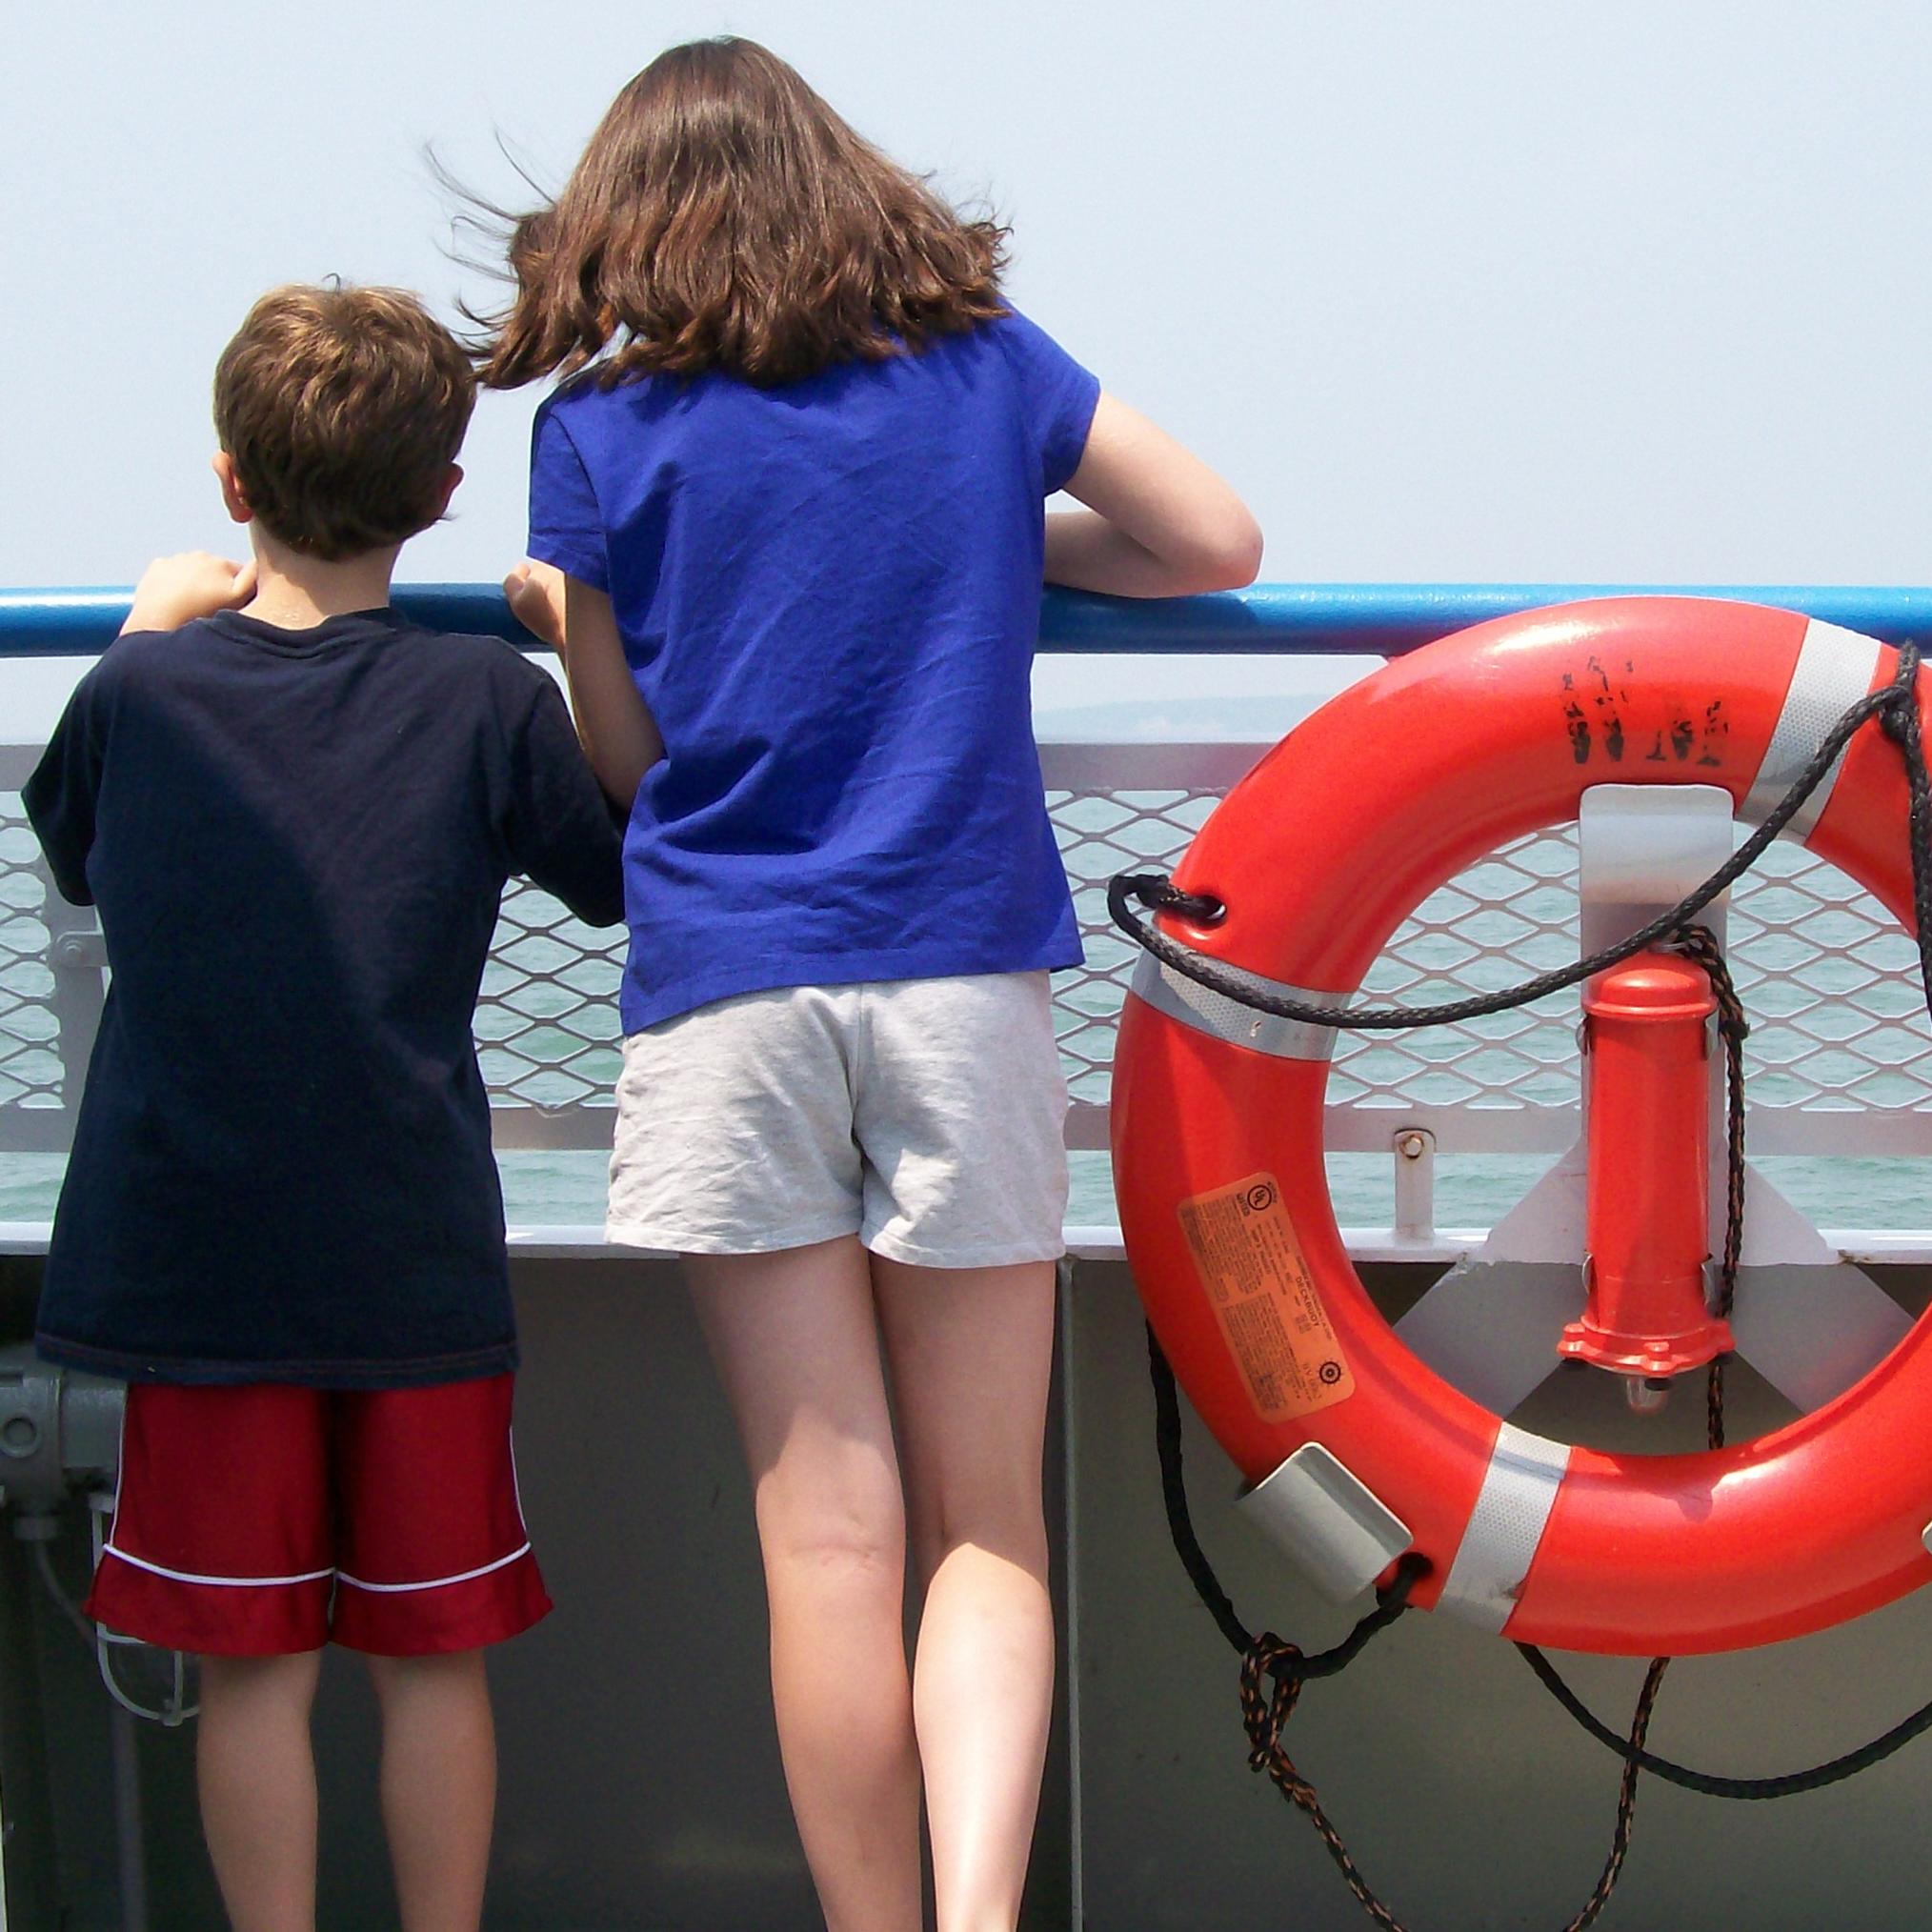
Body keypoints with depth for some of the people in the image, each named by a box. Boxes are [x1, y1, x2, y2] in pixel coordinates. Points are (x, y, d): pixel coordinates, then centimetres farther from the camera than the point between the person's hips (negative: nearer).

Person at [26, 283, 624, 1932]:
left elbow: (74, 858, 16)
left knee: (253, 1666, 8)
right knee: (434, 1658, 10)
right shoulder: (489, 702, -8)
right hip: (416, 1267, -1)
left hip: (196, 1266, 1)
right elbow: (623, 882, 8)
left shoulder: (139, 693, -4)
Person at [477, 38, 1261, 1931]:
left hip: (724, 995, -1)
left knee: (827, 1531, 3)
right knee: (985, 1523, 7)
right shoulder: (979, 358, 9)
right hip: (962, 979, 1)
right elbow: (1219, 540, 12)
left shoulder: (597, 435, 4)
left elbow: (628, 756, 8)